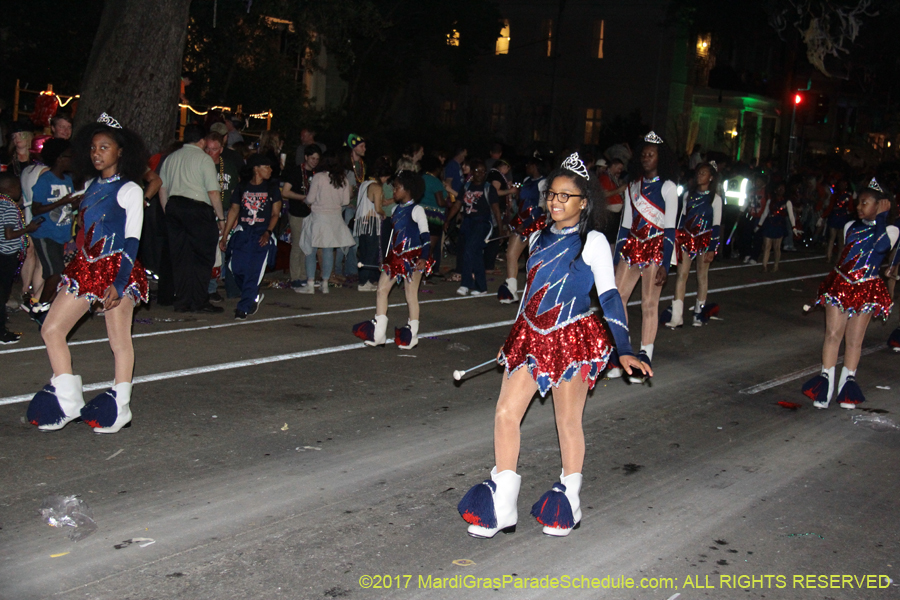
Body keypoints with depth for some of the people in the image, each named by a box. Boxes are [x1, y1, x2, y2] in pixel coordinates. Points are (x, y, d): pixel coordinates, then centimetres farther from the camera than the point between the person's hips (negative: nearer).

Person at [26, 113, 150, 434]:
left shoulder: (128, 190, -6)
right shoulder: (92, 187, 15)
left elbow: (131, 241, -11)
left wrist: (119, 283, -19)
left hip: (116, 270, -8)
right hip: (86, 268, 8)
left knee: (119, 341, 1)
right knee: (51, 329, 2)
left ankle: (119, 408, 12)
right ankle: (67, 402, 10)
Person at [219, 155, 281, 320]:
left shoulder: (272, 188, 7)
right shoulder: (242, 188, 9)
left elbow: (275, 213, 4)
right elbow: (233, 211, 12)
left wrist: (268, 232, -12)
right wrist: (224, 236, 9)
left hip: (262, 236, -2)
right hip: (242, 233, 2)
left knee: (254, 272, -10)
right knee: (237, 268, -7)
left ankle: (243, 308, -3)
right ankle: (254, 296, 18)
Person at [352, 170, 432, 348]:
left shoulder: (416, 210, -10)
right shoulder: (397, 209, 13)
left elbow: (425, 235, -14)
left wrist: (423, 258, -24)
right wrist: (387, 256, 23)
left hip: (412, 258, -8)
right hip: (395, 257, 8)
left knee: (411, 295, 0)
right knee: (382, 289, 4)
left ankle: (412, 335, 12)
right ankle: (378, 333, 9)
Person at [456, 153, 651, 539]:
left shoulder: (592, 242, -5)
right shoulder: (539, 239, 12)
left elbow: (609, 296, -7)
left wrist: (624, 351, -13)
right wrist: (514, 339, 26)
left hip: (572, 340, -5)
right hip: (531, 338, 6)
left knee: (568, 423, 5)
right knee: (505, 414, -1)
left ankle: (568, 504, 24)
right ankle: (501, 508, 10)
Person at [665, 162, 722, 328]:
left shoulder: (715, 198, -1)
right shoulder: (688, 194, 10)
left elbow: (716, 225, -3)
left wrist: (712, 249, -8)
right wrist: (677, 238, 10)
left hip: (704, 239, -3)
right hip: (686, 238, 3)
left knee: (702, 276, 6)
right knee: (682, 274, -6)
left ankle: (699, 314, 16)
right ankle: (677, 316, -9)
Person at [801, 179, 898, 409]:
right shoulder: (850, 227, 9)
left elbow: (880, 246, -21)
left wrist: (881, 217, -16)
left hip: (866, 291, -3)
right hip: (840, 285, 3)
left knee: (855, 340, 4)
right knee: (833, 335, -1)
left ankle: (847, 384, 16)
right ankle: (826, 381, 6)